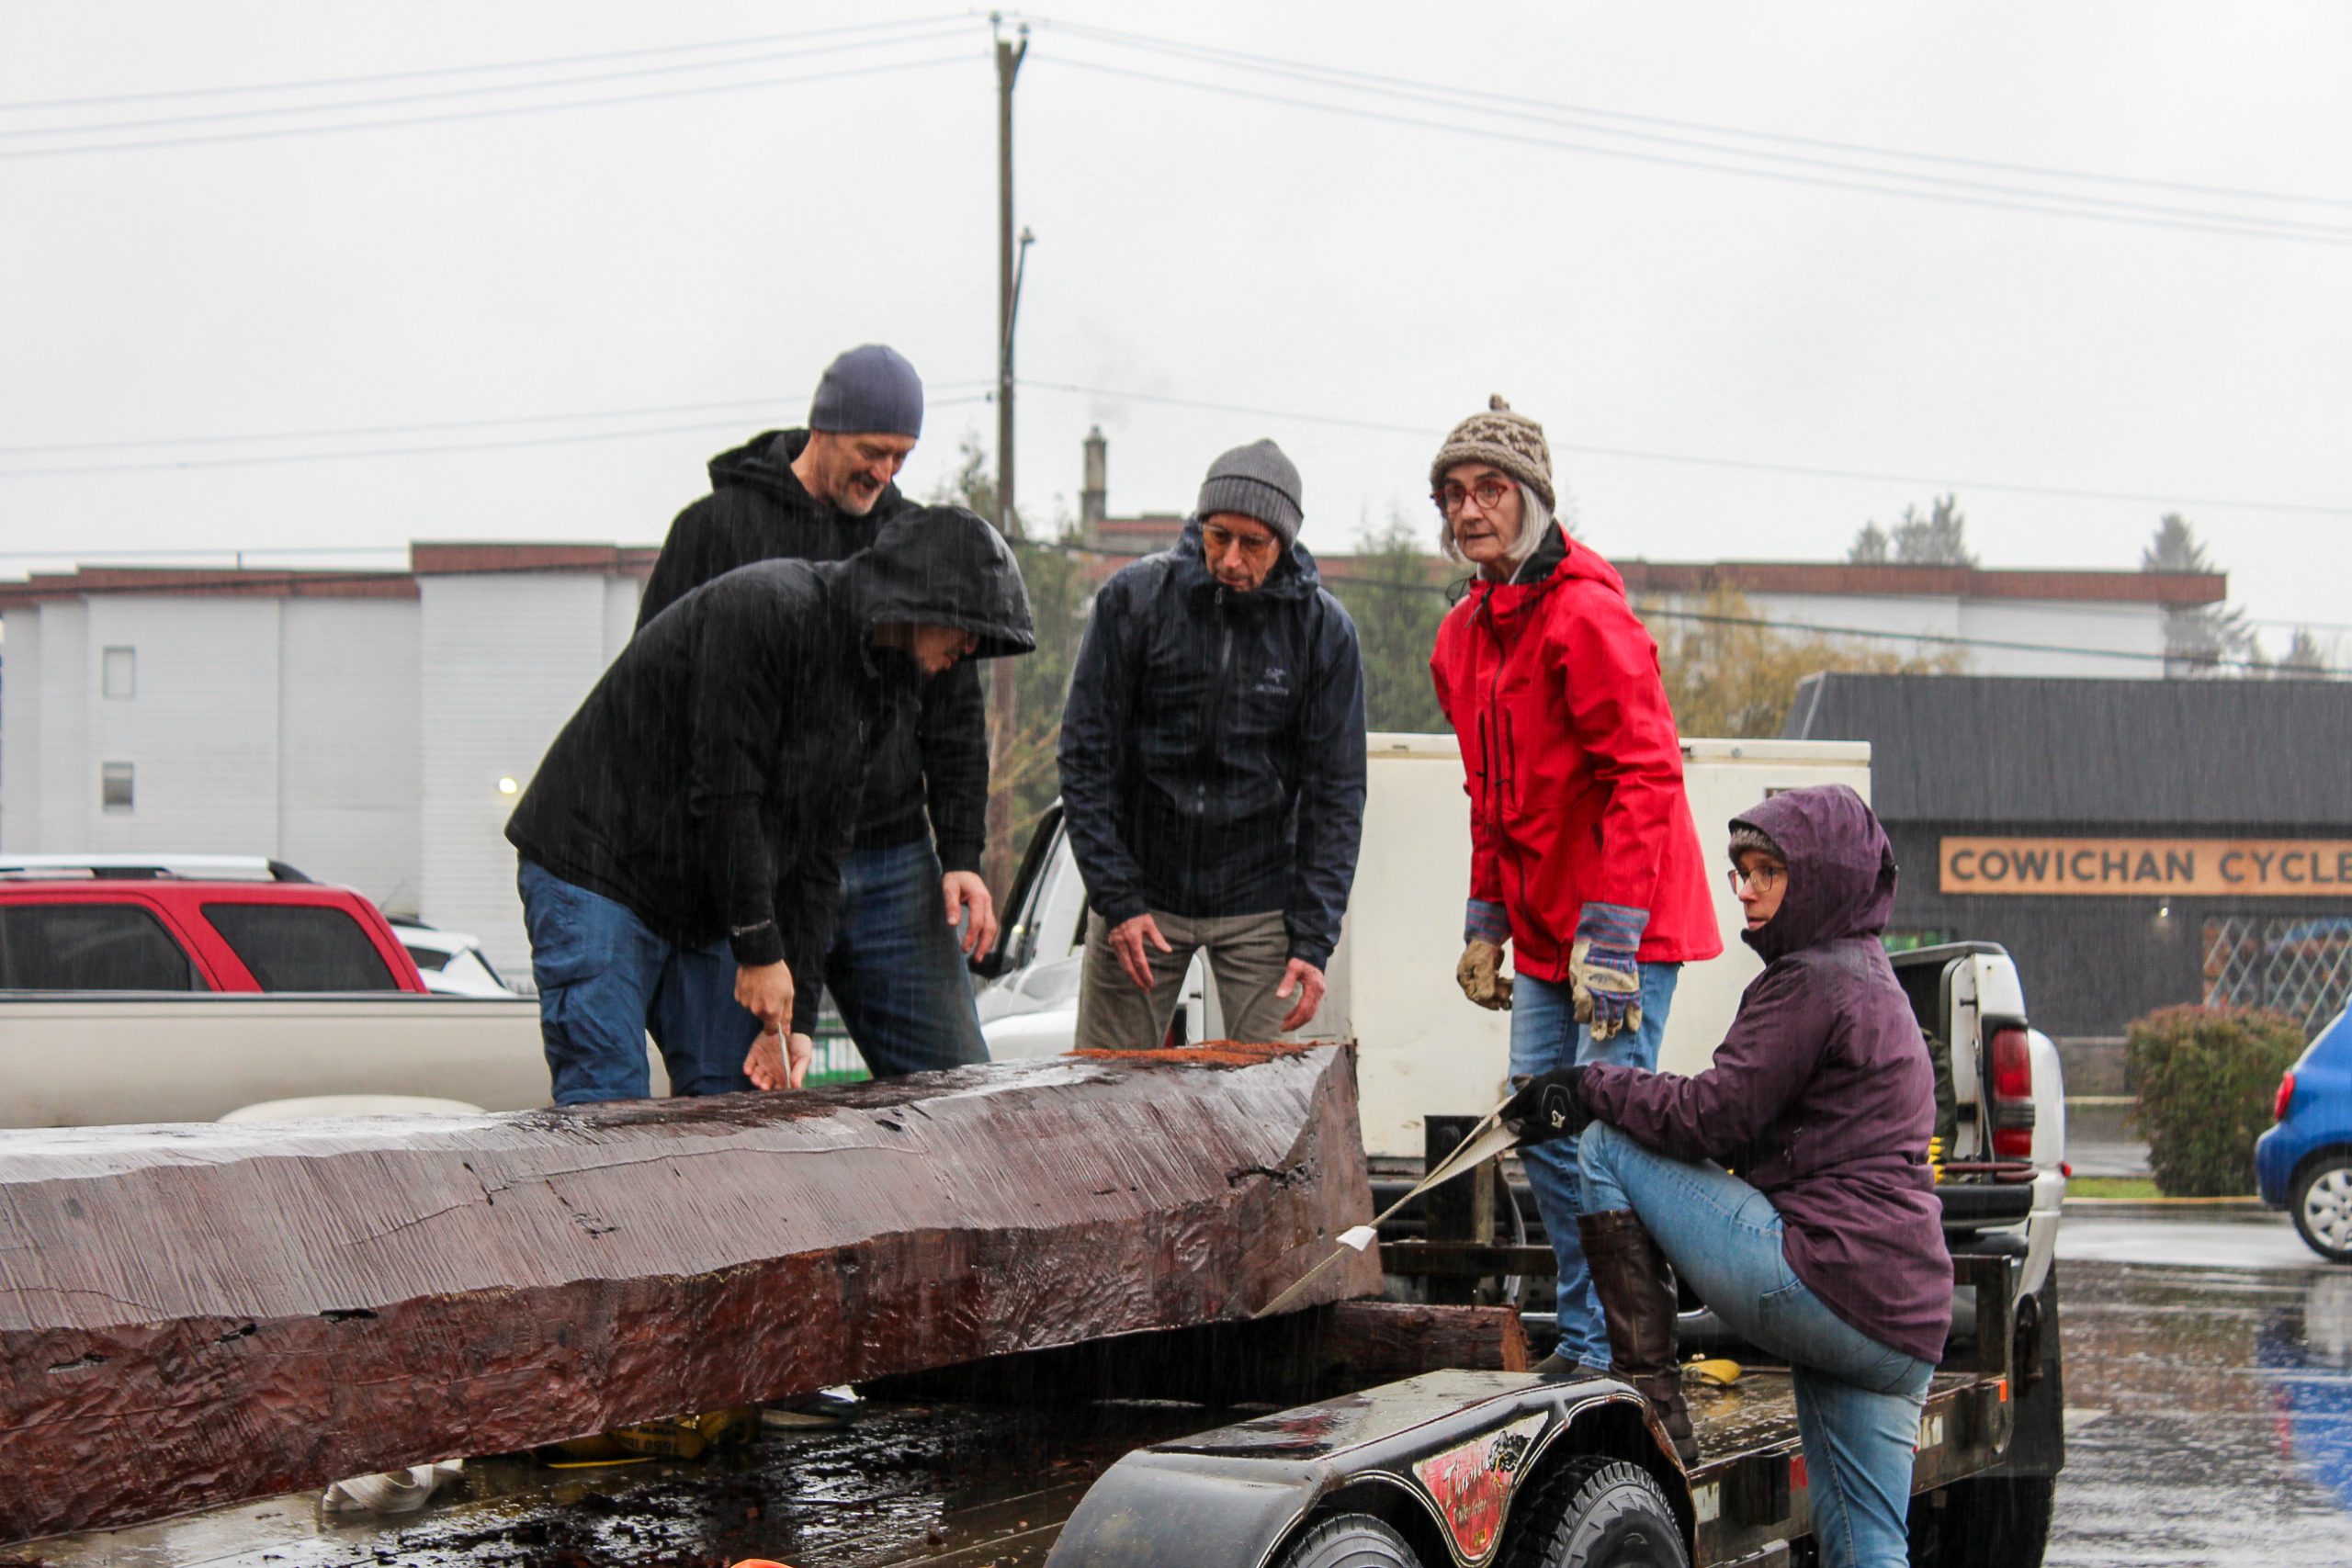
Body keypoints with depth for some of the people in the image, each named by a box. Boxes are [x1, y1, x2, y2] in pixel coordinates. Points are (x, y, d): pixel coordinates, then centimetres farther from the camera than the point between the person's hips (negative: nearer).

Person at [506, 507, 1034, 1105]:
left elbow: (818, 854, 5)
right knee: (607, 1101, -15)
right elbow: (723, 794, -24)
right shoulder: (763, 608, -21)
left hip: (706, 910, 9)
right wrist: (760, 950, -20)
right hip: (594, 870, -9)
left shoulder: (878, 682, 7)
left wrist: (795, 1017, -1)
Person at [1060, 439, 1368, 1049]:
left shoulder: (1323, 628, -6)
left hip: (1260, 905, 0)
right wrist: (1117, 899, -12)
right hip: (1141, 892, 0)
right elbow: (1086, 757, -4)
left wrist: (1313, 940, -11)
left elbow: (1336, 791, -3)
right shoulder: (1133, 598, -8)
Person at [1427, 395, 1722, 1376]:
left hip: (1625, 924, -9)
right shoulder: (1463, 638, 12)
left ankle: (1625, 1351, -7)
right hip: (1544, 931, 9)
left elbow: (1645, 774, -20)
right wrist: (1486, 920, 18)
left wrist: (1611, 931, -24)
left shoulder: (1586, 614, -15)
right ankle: (1584, 1339, 17)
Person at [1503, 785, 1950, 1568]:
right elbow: (1734, 1122, 22)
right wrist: (1599, 1095, 12)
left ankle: (1651, 1394, -3)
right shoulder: (1870, 981, 24)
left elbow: (1711, 1118, -12)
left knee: (1608, 1146, -1)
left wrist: (1590, 1085, 2)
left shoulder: (1811, 982, -7)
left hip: (1820, 1285, -10)